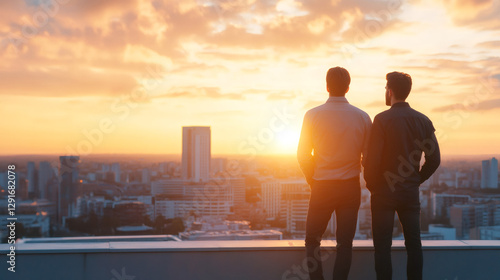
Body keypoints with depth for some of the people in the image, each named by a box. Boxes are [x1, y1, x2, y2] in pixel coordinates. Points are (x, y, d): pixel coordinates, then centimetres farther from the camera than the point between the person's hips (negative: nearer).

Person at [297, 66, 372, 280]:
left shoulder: (312, 115, -8)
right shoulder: (362, 117, -3)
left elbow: (303, 155, -3)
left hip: (322, 187, -2)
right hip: (351, 186, 2)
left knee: (312, 241, 11)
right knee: (345, 244, 7)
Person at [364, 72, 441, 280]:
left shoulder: (382, 120, -11)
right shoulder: (423, 121, 3)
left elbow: (372, 159, -16)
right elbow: (434, 160, 5)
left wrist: (371, 185, 0)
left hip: (384, 192, -4)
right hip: (411, 192, 4)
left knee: (382, 246, 0)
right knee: (413, 243, 10)